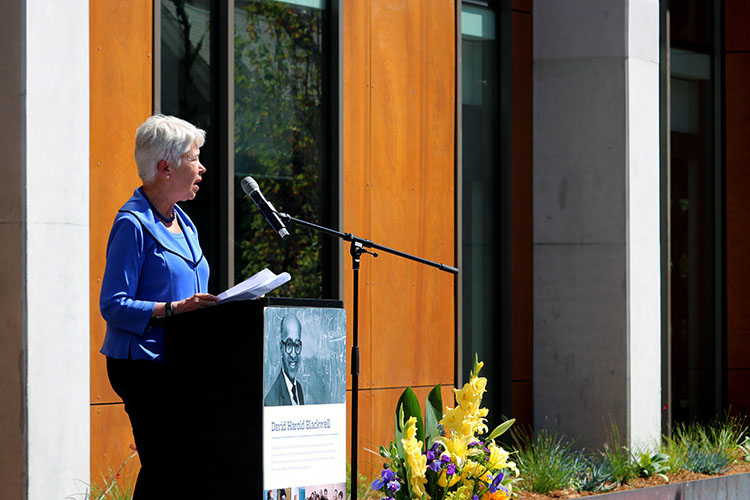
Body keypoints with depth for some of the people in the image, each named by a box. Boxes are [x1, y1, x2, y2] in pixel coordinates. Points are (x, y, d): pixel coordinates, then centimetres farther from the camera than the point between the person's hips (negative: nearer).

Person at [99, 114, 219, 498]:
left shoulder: (183, 224, 18)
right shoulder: (133, 224, -11)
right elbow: (114, 305, -16)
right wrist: (174, 308, -24)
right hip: (143, 363, -8)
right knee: (161, 468, -11)